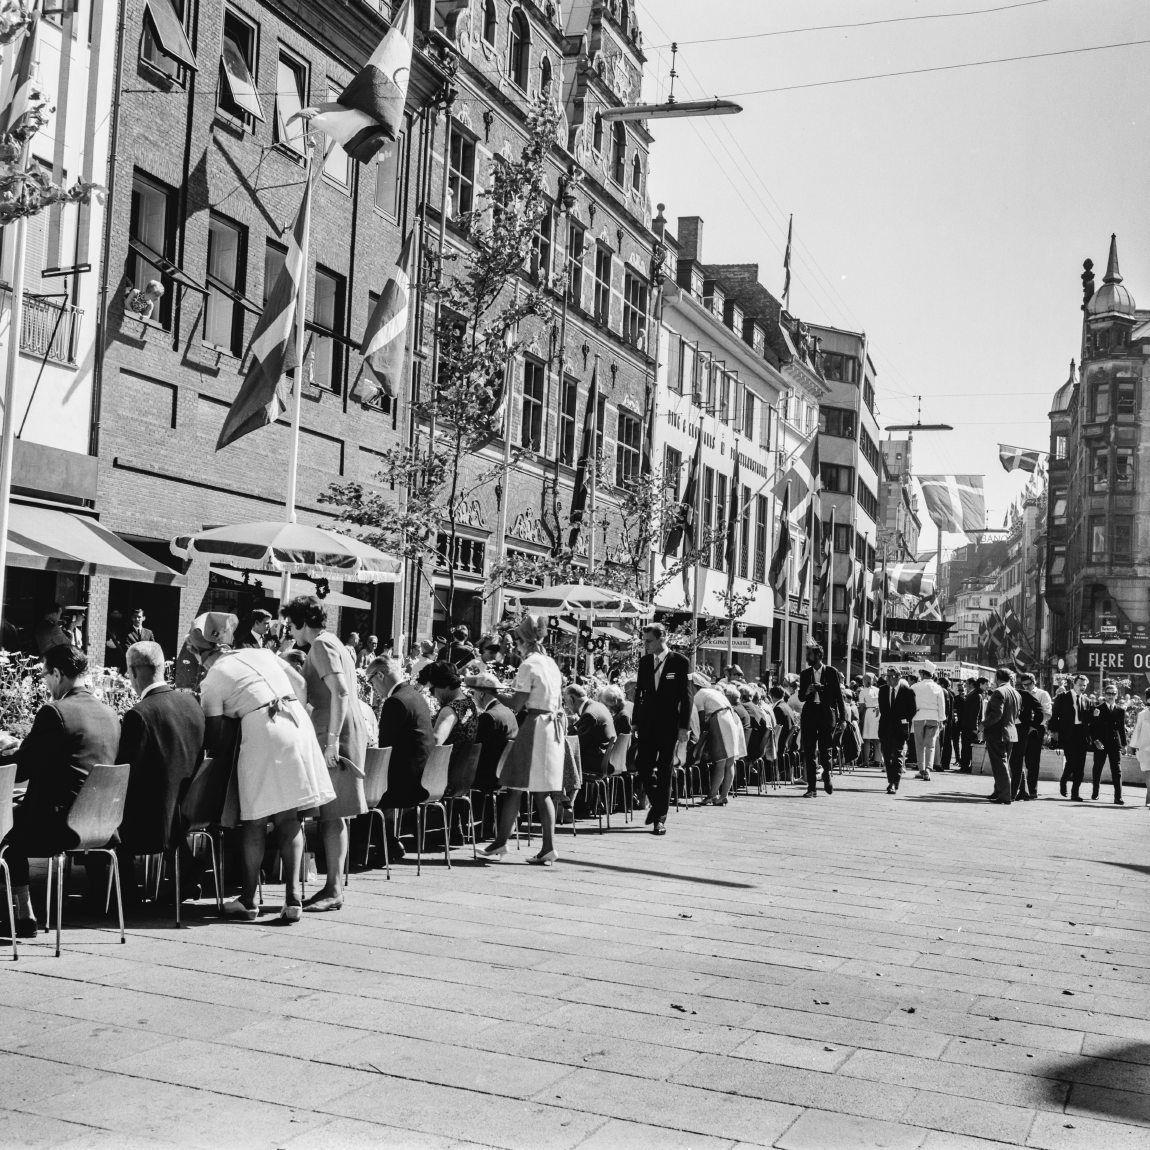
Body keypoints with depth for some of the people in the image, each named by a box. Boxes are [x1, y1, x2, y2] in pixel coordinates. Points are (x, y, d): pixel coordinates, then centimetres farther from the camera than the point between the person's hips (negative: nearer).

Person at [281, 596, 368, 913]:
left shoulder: (321, 645, -9)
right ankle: (333, 885, 15)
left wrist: (332, 740, -24)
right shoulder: (333, 644, 22)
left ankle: (334, 891, -7)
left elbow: (340, 691, -21)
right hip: (341, 732, 10)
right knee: (333, 815, 11)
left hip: (337, 734, -10)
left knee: (332, 815, -8)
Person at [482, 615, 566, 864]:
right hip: (554, 727, 8)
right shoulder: (552, 663, 14)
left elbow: (516, 704, -13)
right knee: (543, 792, 9)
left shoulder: (528, 665, -11)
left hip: (535, 726, -8)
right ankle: (548, 848, 6)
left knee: (515, 787, 0)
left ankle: (501, 841, 5)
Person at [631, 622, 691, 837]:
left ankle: (660, 818, 6)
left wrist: (684, 727, -9)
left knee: (664, 773, 0)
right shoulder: (644, 661, 8)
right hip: (647, 723, 4)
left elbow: (686, 696, -5)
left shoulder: (680, 662, -5)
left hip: (670, 724, -4)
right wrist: (635, 721, 10)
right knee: (643, 767, 0)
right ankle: (655, 802, 24)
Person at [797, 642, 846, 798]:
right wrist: (807, 691, -8)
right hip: (809, 713, 3)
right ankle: (812, 787, 3)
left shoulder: (831, 672, 2)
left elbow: (839, 696, 3)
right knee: (809, 751, -1)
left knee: (825, 750, 1)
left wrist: (842, 718, -2)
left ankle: (827, 776, 29)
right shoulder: (805, 674, 12)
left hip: (827, 714, -3)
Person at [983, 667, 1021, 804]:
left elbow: (996, 714, -23)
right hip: (1011, 732, 9)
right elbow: (1017, 714, 15)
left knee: (1000, 765, -5)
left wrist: (984, 724, -12)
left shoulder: (998, 692, -16)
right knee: (1005, 764, 17)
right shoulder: (1016, 694, 11)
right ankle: (999, 792, 27)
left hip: (997, 733, -9)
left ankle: (1004, 797, -5)